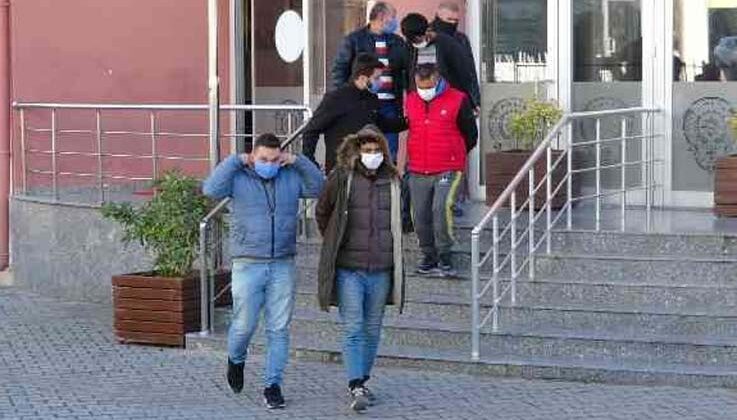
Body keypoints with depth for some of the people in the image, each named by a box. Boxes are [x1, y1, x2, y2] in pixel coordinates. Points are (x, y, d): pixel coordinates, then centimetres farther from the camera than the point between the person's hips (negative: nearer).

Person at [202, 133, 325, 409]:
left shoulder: (291, 178, 9)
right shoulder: (238, 178, -1)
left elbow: (319, 187, 8)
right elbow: (211, 189, -16)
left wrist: (298, 161, 2)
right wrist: (235, 161, -11)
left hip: (283, 266, 3)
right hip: (248, 265, -2)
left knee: (279, 329, 2)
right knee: (244, 325, 0)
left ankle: (272, 385, 10)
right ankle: (236, 360, 31)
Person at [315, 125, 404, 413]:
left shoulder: (393, 181, 6)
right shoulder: (341, 178, -5)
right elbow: (322, 213, 9)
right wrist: (334, 244, 14)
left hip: (381, 270, 4)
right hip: (348, 269, -4)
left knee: (372, 330, 11)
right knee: (353, 329, -8)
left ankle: (362, 382, 24)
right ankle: (356, 388, -10)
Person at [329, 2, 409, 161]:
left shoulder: (398, 43, 14)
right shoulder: (354, 40, 3)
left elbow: (409, 70, 12)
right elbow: (339, 69, 0)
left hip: (390, 105, 3)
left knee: (390, 153, 3)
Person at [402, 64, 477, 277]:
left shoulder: (457, 100, -3)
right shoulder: (410, 101, 10)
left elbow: (471, 135, 7)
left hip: (448, 170, -5)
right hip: (417, 172, 5)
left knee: (442, 207, -21)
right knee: (420, 215, 3)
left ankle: (444, 255, -9)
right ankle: (429, 256, 18)